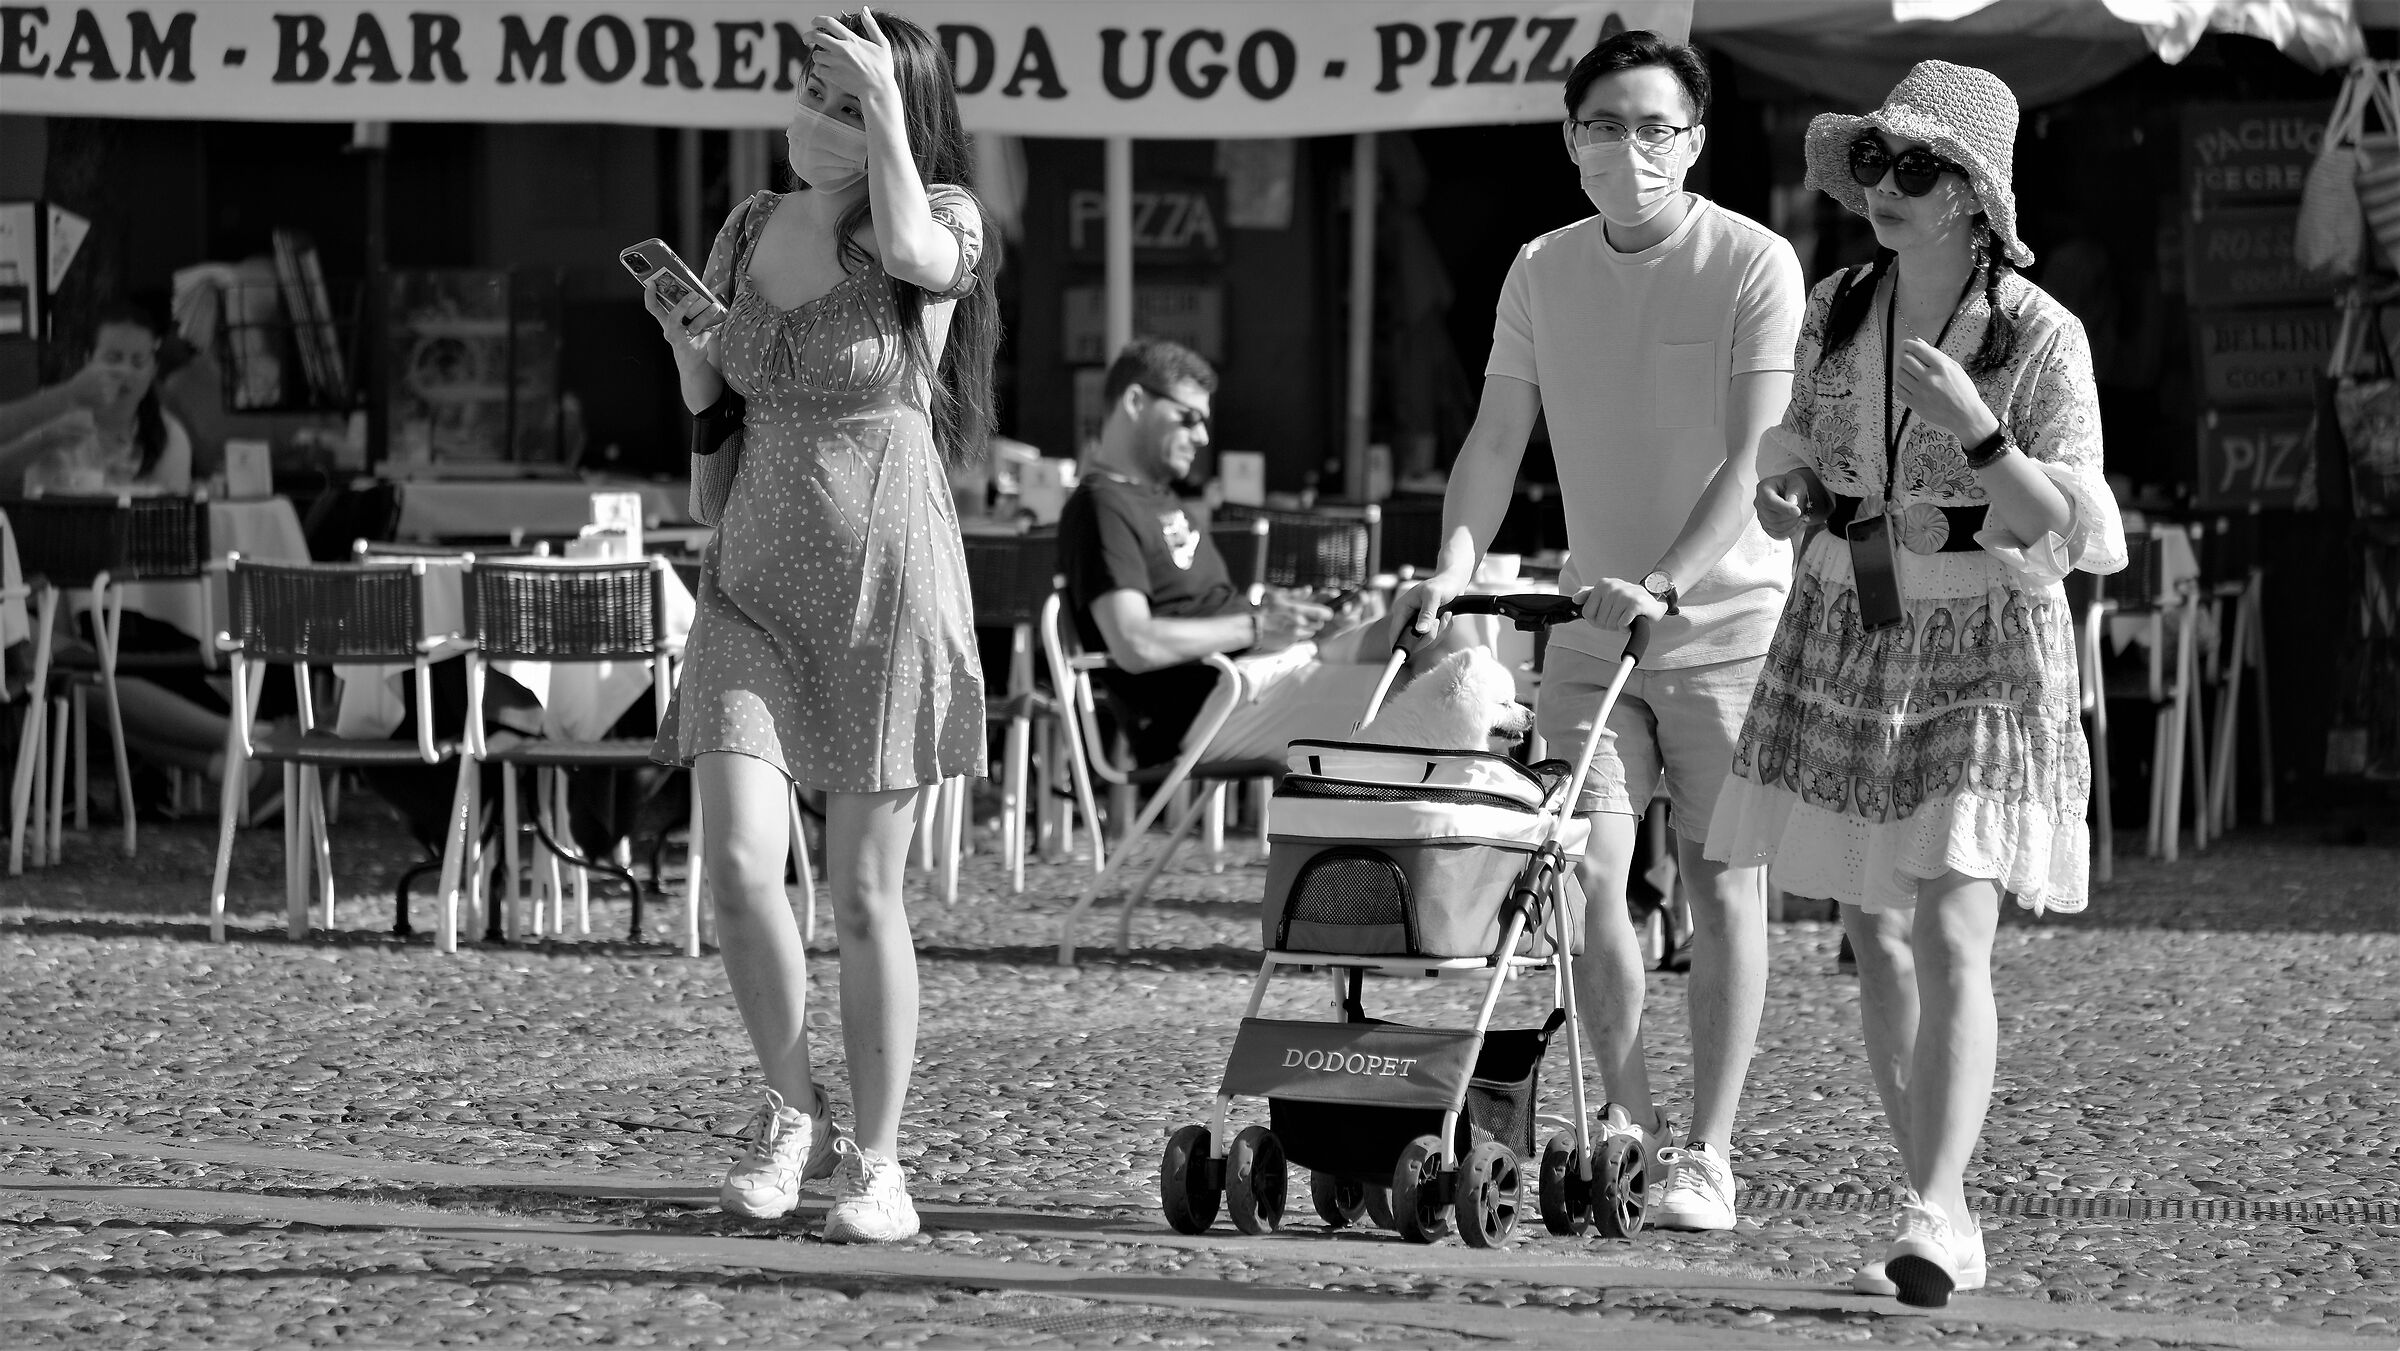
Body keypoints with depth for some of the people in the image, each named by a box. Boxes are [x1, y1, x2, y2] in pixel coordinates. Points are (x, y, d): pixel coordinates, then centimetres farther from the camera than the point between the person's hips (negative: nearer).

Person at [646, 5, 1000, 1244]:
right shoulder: (750, 231, 10)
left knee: (864, 894, -1)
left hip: (886, 584, -4)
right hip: (752, 584, 4)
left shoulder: (943, 217, -3)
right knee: (738, 863, -11)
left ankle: (877, 1164, 10)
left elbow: (915, 253, -29)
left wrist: (889, 104, -27)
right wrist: (681, 338, -3)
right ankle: (792, 1113, 10)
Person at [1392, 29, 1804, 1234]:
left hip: (1727, 621, -4)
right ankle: (1627, 1114, 13)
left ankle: (1704, 1156, 2)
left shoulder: (1753, 266, -10)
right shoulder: (1543, 273, 6)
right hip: (1592, 625, 4)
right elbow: (1496, 442, 4)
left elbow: (1753, 461, -17)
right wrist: (1454, 567, -13)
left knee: (1720, 880, -2)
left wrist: (1661, 586, -28)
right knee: (1583, 868, -5)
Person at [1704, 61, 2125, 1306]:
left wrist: (1975, 432, -27)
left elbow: (2072, 531, -14)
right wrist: (1782, 496, -8)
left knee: (1951, 939, -17)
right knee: (1875, 939, 7)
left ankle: (1928, 1223, -24)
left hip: (1983, 653, -5)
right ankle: (1946, 1226, 16)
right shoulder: (1836, 312, 3)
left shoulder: (2040, 337, -11)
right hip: (1843, 636, 5)